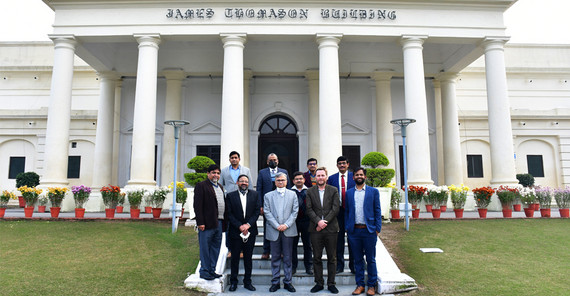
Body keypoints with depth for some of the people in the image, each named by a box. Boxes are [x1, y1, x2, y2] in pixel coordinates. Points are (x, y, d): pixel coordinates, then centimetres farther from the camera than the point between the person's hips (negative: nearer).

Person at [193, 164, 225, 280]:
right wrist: (200, 222, -18)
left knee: (216, 248, 14)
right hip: (207, 223, -8)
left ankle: (212, 270, 24)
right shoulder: (201, 186, -6)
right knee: (205, 248, 1)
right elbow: (197, 206, -12)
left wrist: (224, 221, 13)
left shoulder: (220, 187, 18)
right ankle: (204, 271, 12)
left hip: (219, 223, 8)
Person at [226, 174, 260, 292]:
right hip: (235, 231, -1)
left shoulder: (255, 195, 6)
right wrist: (240, 226, -13)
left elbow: (257, 211, 1)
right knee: (235, 257, 6)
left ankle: (247, 281, 20)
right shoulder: (230, 196, 2)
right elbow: (229, 214, -3)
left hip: (250, 231, 1)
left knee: (248, 258, 9)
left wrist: (248, 224, -11)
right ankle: (233, 282, 18)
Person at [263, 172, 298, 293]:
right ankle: (275, 282, 15)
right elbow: (267, 212, 1)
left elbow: (295, 211, 3)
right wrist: (277, 226, -9)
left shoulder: (292, 194, 9)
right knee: (275, 257, 6)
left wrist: (286, 225, -9)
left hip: (288, 230, 0)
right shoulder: (268, 195, 8)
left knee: (288, 258, 5)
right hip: (274, 231, 0)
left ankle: (288, 282, 15)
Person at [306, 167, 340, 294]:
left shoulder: (333, 190, 4)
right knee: (317, 258, 7)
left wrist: (324, 222, -12)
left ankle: (331, 283, 18)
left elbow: (335, 209, -4)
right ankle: (319, 283, 18)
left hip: (331, 228, 0)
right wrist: (318, 221, -15)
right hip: (315, 229, 1)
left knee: (332, 258, 6)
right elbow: (309, 209, -1)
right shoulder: (310, 191, 7)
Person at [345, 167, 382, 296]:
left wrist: (377, 229, -4)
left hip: (369, 230, -2)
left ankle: (372, 285, 18)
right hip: (354, 231, 2)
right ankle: (360, 285, 19)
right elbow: (346, 211, 11)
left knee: (370, 259, 6)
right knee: (358, 259, 9)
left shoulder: (373, 191, 4)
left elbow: (377, 211, 3)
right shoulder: (348, 193, 10)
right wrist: (347, 227, 3)